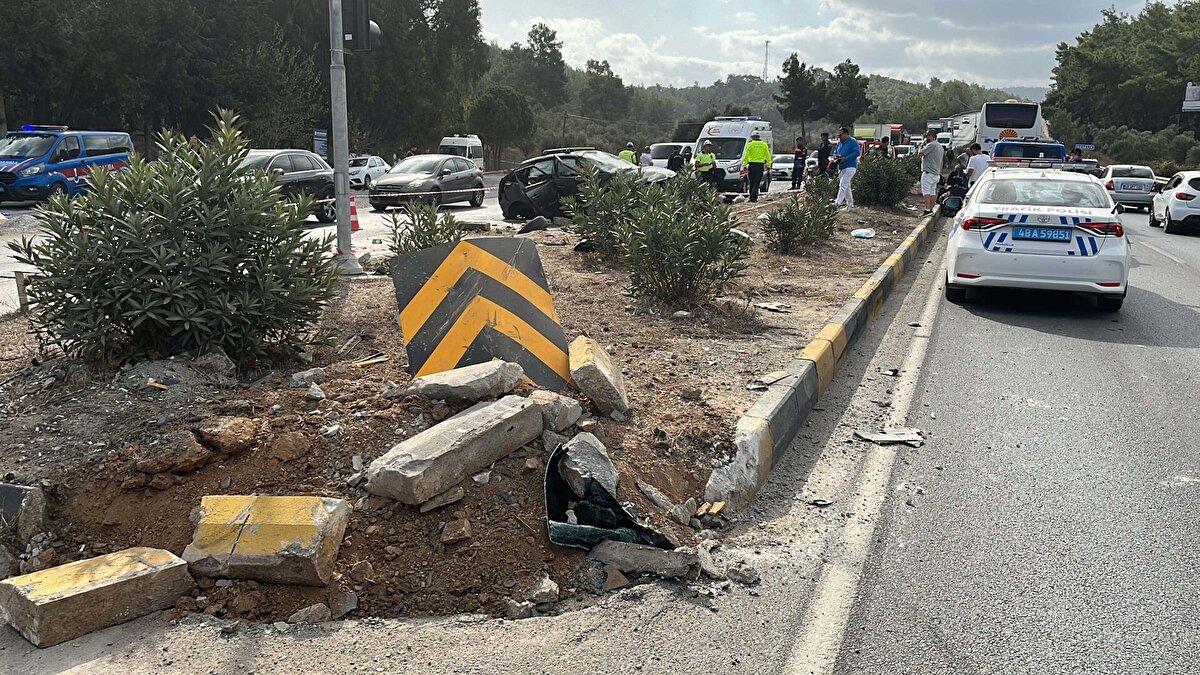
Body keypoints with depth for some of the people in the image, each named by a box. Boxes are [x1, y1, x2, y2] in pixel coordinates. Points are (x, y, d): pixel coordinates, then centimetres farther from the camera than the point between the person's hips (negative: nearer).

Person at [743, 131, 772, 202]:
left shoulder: (750, 144, 0)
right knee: (757, 182, 2)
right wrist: (768, 164, 15)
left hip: (752, 164, -1)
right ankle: (754, 197, -11)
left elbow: (746, 156, -3)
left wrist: (744, 165, 0)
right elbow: (768, 155, 9)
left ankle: (751, 197, 8)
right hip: (761, 165, 1)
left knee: (752, 182, 7)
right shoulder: (764, 144, 7)